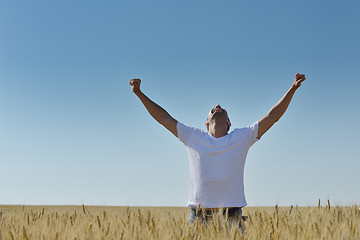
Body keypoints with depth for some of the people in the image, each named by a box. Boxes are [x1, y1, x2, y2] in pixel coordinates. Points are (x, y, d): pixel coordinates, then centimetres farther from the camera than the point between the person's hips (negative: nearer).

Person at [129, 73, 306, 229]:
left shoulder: (242, 138, 8)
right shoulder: (192, 137, 9)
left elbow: (272, 116, 8)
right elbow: (163, 117, 12)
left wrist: (292, 89, 5)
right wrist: (139, 93, 10)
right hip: (198, 215, 0)